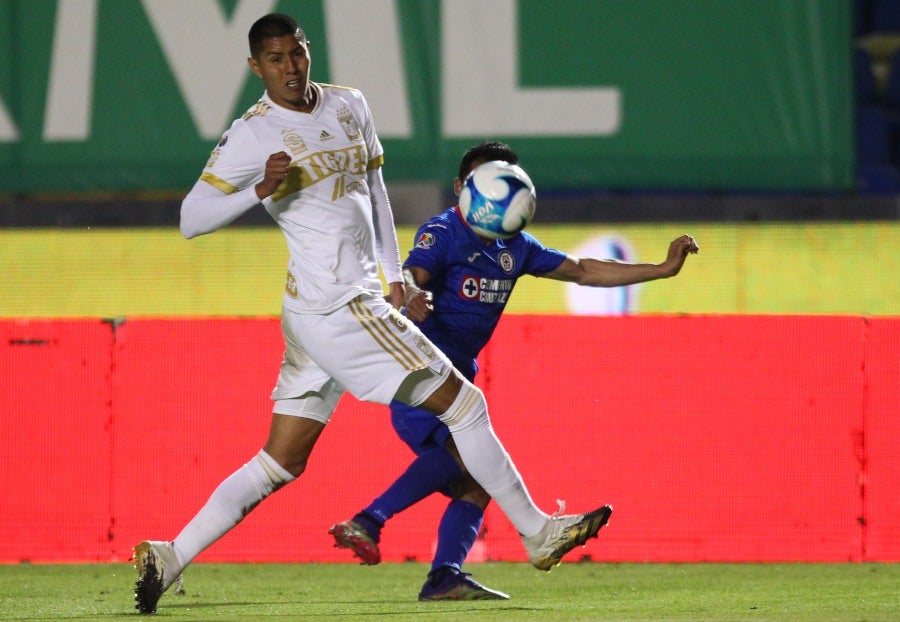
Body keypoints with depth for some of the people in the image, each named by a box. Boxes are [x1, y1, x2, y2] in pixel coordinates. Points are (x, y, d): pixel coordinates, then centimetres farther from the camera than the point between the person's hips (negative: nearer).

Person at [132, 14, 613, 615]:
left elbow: (373, 187, 24)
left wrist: (394, 273, 20)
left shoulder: (350, 107, 12)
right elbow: (191, 219, -10)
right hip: (338, 308, -8)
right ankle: (537, 532, 8)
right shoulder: (252, 136, -9)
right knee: (463, 402, -2)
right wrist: (260, 188, -24)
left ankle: (171, 556, 6)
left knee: (280, 464, 7)